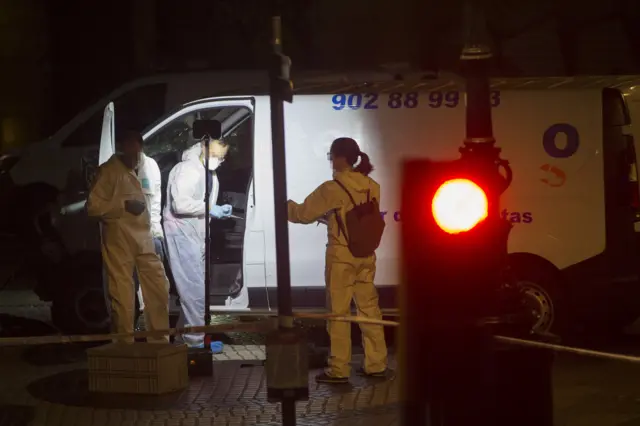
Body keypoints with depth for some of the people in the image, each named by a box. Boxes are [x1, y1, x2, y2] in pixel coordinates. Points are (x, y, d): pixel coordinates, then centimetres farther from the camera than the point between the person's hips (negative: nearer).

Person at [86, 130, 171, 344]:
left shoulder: (137, 170, 18)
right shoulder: (109, 171, -6)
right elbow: (93, 206, -12)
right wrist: (124, 205, -17)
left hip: (143, 239, 8)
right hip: (119, 240, -8)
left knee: (159, 287, 6)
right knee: (123, 294, -4)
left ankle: (159, 340, 15)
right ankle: (125, 344, 4)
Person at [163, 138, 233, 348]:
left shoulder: (211, 176, 16)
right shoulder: (187, 170, -15)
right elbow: (180, 204, -26)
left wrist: (218, 211, 0)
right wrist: (209, 208, -21)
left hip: (197, 236, 10)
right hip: (182, 234, -10)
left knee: (194, 288, 13)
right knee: (195, 289, -10)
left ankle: (185, 335, 22)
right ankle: (197, 339, -6)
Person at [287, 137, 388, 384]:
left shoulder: (332, 189, -16)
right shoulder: (371, 187, 2)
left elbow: (303, 214, -6)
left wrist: (286, 205, 13)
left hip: (341, 256, -6)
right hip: (366, 255, 6)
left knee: (339, 312, 2)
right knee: (369, 309, 11)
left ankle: (339, 370, 5)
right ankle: (376, 365, 15)